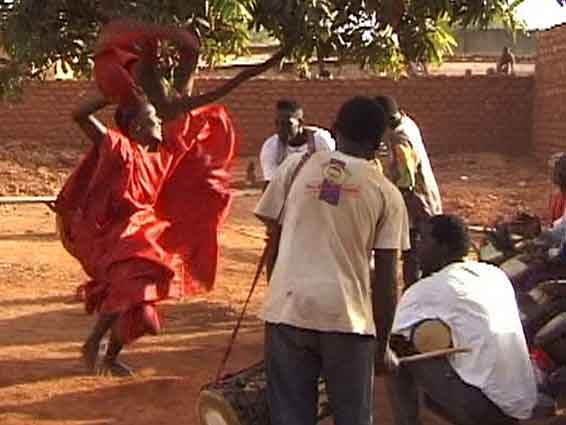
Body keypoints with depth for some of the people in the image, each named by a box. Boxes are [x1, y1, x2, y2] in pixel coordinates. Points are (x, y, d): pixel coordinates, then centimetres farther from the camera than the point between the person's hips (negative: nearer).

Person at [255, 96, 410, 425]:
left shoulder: (297, 165, 7)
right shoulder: (386, 192, 5)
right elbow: (386, 280, 3)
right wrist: (383, 340, 12)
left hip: (288, 309, 1)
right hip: (347, 316, -1)